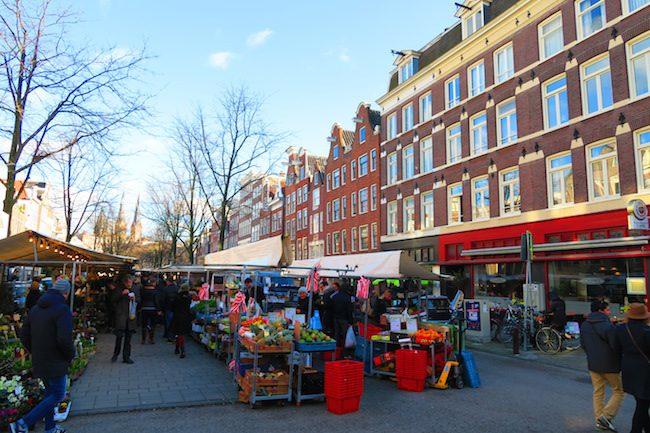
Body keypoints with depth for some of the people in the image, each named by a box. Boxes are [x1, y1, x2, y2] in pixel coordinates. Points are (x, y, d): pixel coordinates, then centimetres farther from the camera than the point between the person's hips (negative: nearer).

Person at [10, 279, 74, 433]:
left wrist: (35, 352, 19)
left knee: (50, 392, 20)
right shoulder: (62, 309, -20)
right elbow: (64, 339, -27)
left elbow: (24, 335, 11)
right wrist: (71, 355, -10)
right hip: (55, 363, -8)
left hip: (38, 362, 8)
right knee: (57, 395, 4)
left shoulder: (35, 309, 7)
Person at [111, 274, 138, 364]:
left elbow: (138, 302, 21)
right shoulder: (119, 290, 4)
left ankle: (126, 357, 12)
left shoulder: (134, 290, 15)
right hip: (121, 315, -3)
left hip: (131, 316, 3)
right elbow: (113, 300, -6)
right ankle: (116, 354, 10)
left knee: (128, 337, 5)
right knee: (119, 335, -12)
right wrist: (122, 294, -17)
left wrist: (134, 299, 0)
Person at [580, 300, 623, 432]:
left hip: (593, 364, 7)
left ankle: (599, 420, 18)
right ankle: (606, 416, -1)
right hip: (610, 364, -6)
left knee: (598, 392, 15)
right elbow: (616, 345, -19)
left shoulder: (584, 325, 4)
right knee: (619, 391, 10)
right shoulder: (607, 326, -20)